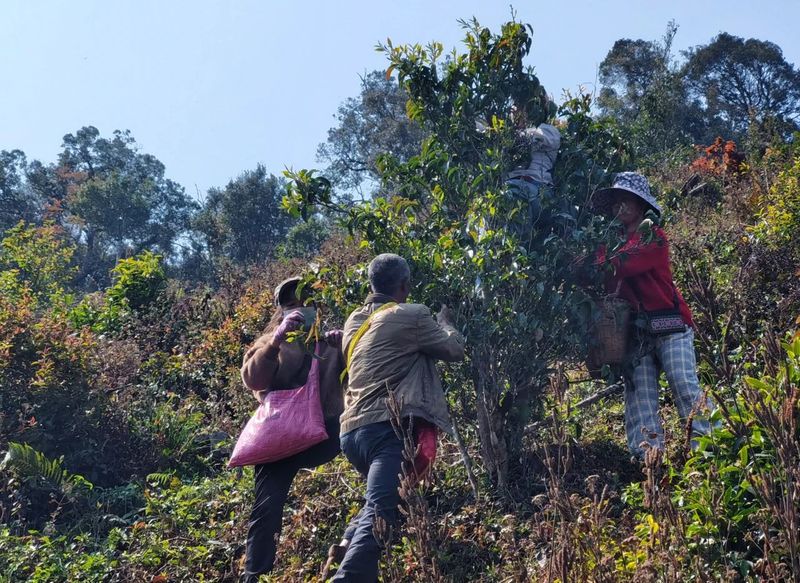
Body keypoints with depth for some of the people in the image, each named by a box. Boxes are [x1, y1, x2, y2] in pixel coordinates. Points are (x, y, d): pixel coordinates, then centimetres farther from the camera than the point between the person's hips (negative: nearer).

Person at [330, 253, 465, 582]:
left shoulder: (355, 321, 18)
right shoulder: (412, 317, -3)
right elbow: (455, 350, 8)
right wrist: (444, 322, 26)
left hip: (352, 430, 8)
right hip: (389, 429, -8)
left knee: (380, 501, 30)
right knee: (378, 519, -14)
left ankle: (348, 548, 17)